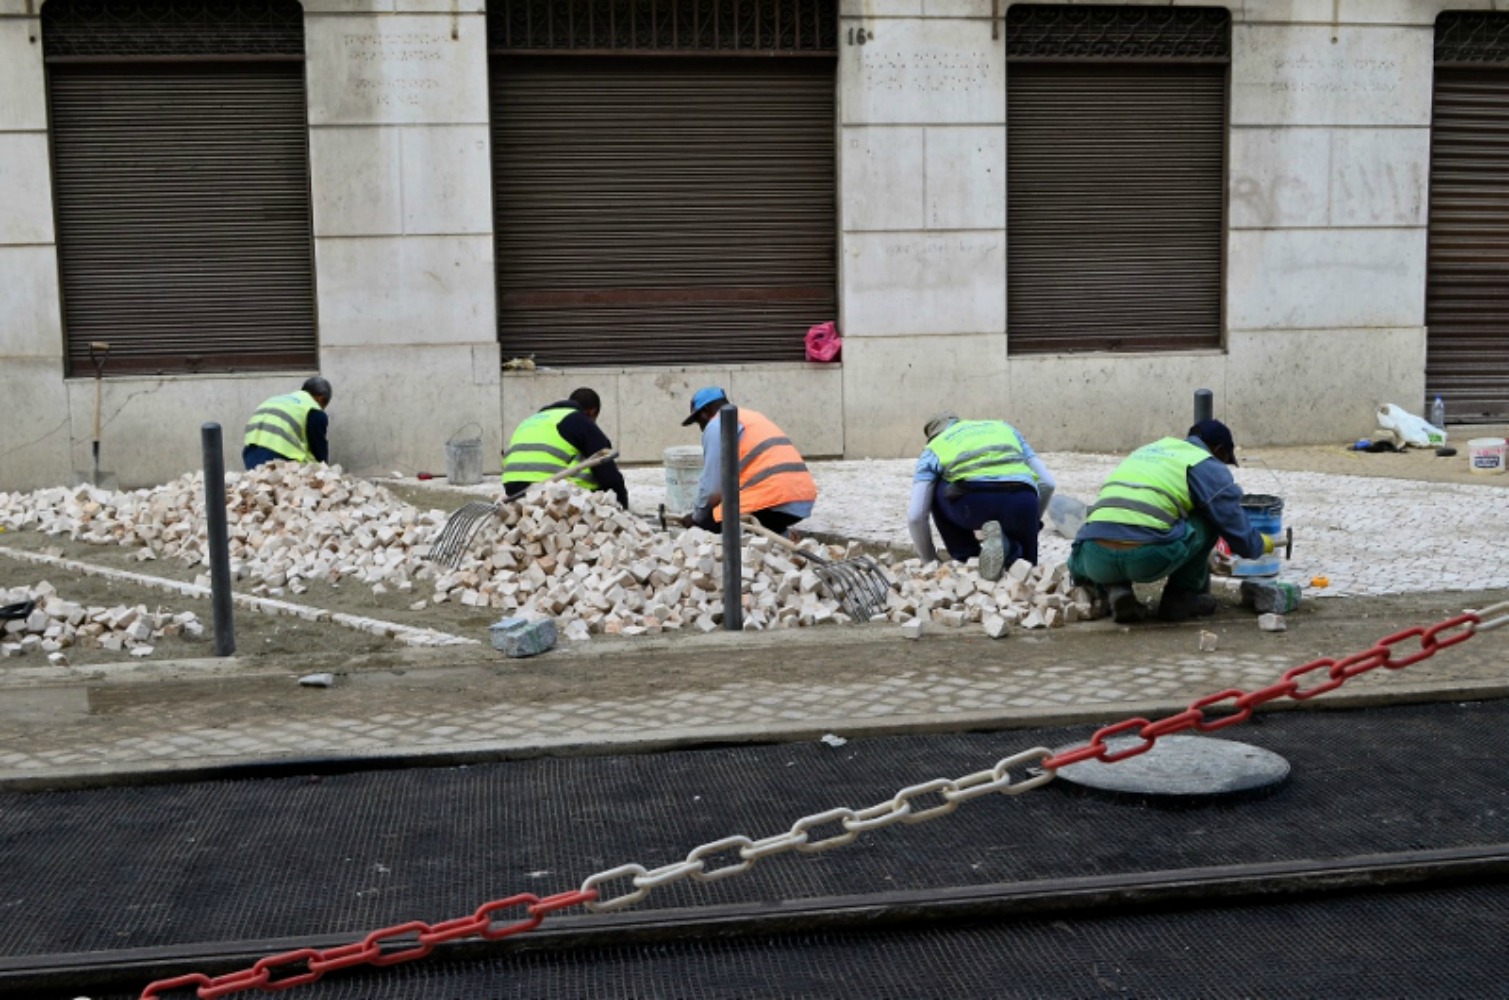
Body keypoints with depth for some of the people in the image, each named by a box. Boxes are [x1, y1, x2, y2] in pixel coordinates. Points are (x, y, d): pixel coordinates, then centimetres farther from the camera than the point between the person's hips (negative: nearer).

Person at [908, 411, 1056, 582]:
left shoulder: (934, 448, 26)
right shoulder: (1003, 427, 35)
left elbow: (915, 516, 14)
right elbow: (1047, 483, 28)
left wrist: (930, 561, 29)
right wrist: (1033, 523, 43)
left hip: (972, 503, -3)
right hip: (1021, 503, 3)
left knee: (933, 491, 31)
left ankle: (968, 559, 17)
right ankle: (1010, 550, -2)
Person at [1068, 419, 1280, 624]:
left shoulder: (1146, 450, 32)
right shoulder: (1208, 465, 12)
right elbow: (1234, 523, 15)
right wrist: (1260, 545, 39)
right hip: (1149, 559, -5)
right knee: (1211, 518, 19)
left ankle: (1116, 590, 12)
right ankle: (1182, 598, 21)